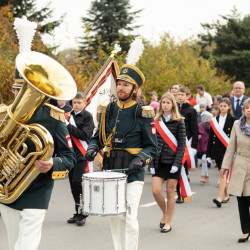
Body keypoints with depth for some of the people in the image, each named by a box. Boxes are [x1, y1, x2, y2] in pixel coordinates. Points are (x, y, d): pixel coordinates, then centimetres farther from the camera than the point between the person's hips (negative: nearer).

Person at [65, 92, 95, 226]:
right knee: (73, 184, 8)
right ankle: (78, 213, 19)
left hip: (82, 156, -6)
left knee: (77, 182, -15)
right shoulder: (68, 116, 14)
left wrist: (68, 126, -17)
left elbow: (85, 135, -16)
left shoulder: (87, 116, -4)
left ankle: (83, 213, -3)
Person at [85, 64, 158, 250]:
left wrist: (140, 159, -22)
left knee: (129, 218, -8)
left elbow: (152, 147, -3)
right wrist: (93, 148, -5)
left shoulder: (143, 114, -6)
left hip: (133, 174, -4)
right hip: (110, 172, 5)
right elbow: (98, 137, 16)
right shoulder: (108, 110, 6)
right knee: (115, 218, 13)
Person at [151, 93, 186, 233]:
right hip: (159, 162, 3)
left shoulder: (179, 121, -1)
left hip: (172, 161, -3)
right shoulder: (156, 121, 8)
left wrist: (177, 163, -14)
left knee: (170, 192, 2)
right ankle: (165, 213, 22)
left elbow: (182, 144, -5)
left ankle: (168, 222, 15)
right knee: (156, 191, -6)